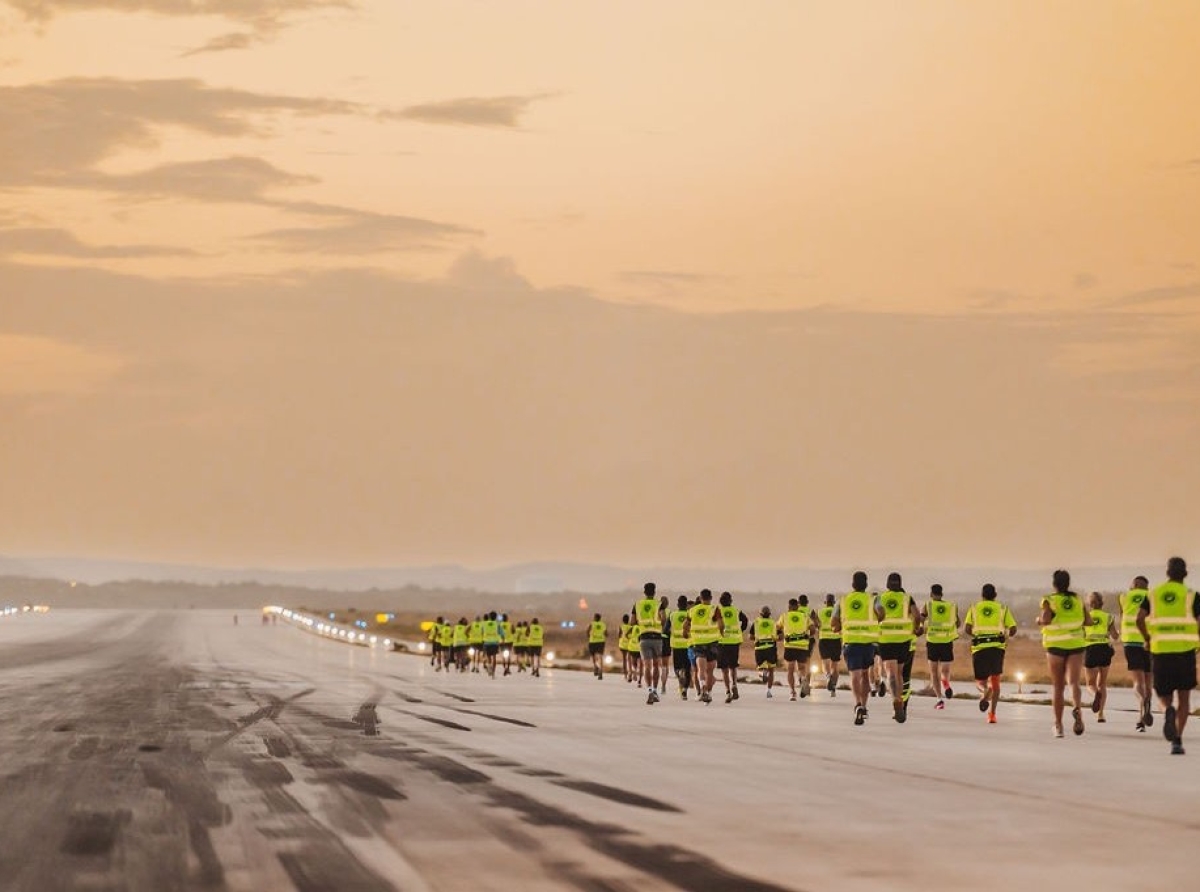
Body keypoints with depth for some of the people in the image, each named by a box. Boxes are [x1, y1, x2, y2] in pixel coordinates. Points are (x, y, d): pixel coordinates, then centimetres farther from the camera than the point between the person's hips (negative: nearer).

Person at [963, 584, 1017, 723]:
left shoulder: (974, 608, 12)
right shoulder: (1002, 608, 13)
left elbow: (967, 628, -2)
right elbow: (1013, 629, 4)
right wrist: (1006, 636, 26)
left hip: (979, 648, 0)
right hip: (997, 647, 0)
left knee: (980, 681, 9)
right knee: (995, 680, 16)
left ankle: (985, 692, -29)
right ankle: (992, 714, 6)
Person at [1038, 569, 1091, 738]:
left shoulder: (1049, 600, -4)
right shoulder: (1078, 599, 7)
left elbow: (1046, 619, -19)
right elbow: (1088, 621, 6)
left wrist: (1039, 620, 2)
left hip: (1056, 646, -1)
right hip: (1076, 644, 1)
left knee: (1057, 687, 9)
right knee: (1073, 682, -7)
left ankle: (1058, 725, 12)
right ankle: (1077, 708, -38)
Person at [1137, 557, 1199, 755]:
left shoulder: (1154, 594, 7)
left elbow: (1139, 619, -3)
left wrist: (1148, 639, 12)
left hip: (1160, 651, 1)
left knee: (1164, 694, 13)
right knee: (1184, 696, 9)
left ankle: (1168, 710, -24)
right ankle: (1177, 741, -2)